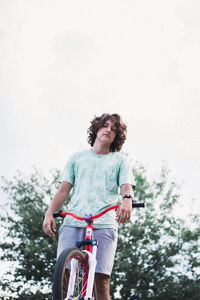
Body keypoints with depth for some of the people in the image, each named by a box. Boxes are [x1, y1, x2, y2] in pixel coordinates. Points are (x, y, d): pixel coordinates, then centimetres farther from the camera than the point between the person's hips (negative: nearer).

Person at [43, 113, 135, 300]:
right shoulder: (77, 157, 23)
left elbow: (126, 186, 4)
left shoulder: (120, 160, 20)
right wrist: (49, 213, -1)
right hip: (72, 223, 1)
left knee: (100, 280, -13)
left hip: (104, 224, -1)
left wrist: (127, 200, -21)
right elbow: (63, 190, 16)